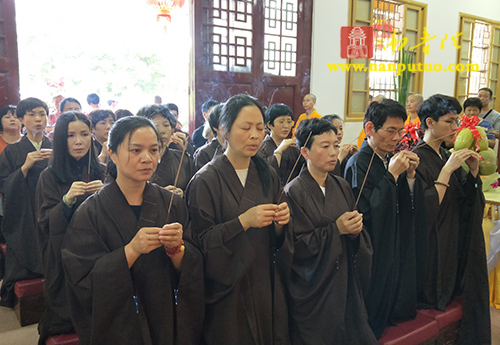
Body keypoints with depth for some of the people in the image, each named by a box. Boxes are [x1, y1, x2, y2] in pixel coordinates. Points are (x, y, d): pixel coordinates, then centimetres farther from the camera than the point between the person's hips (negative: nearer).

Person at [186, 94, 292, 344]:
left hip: (267, 288, 5)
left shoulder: (267, 176, 4)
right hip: (228, 294, -4)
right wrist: (244, 221, -25)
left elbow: (277, 245, 9)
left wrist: (280, 225, -13)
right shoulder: (206, 180, -12)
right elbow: (201, 242, -14)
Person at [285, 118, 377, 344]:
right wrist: (335, 229, -20)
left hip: (345, 283, 5)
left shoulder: (342, 186, 5)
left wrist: (355, 231, -13)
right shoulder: (294, 192, -13)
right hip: (313, 290, -5)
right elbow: (295, 246, -16)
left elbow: (357, 238, 10)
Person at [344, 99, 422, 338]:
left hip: (398, 251, 7)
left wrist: (410, 175, -8)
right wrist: (392, 175, -22)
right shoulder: (358, 164, -17)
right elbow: (367, 213, -25)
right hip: (373, 254, -7)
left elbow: (413, 209, 7)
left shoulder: (392, 159, 4)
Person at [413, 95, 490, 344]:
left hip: (453, 246, 8)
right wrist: (448, 169, -23)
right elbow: (428, 209, -24)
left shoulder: (447, 157, 8)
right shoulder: (418, 158, -16)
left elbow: (466, 201, 11)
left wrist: (473, 171, -4)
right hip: (430, 248, -8)